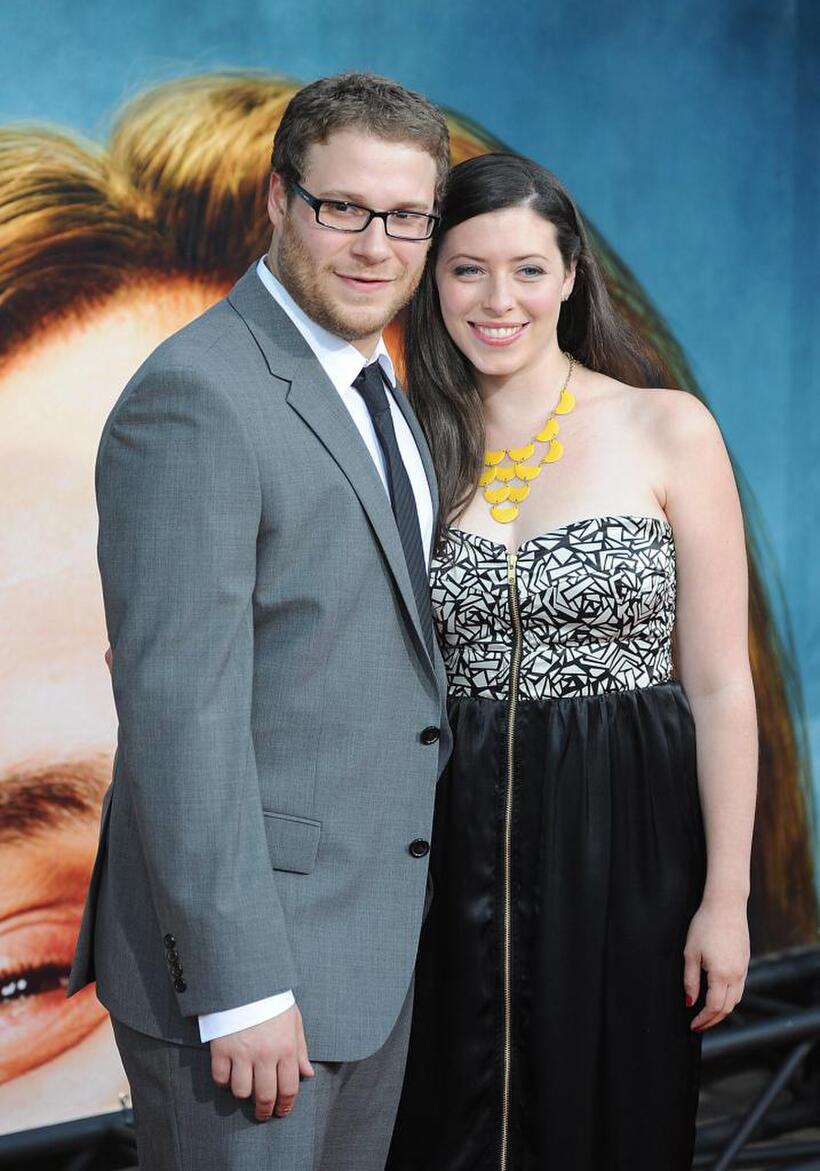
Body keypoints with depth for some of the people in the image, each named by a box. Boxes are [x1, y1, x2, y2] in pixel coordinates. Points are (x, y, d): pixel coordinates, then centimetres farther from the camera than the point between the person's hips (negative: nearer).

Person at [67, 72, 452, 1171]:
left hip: (378, 941, 9)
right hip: (245, 952, -9)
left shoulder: (373, 388, 12)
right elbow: (180, 715, -22)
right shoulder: (196, 399, -18)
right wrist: (242, 988, -22)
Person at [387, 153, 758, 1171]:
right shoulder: (417, 445, 4)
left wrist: (726, 898, -7)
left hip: (622, 846, -2)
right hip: (454, 846, 2)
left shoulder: (668, 432, -5)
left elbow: (720, 686, -5)